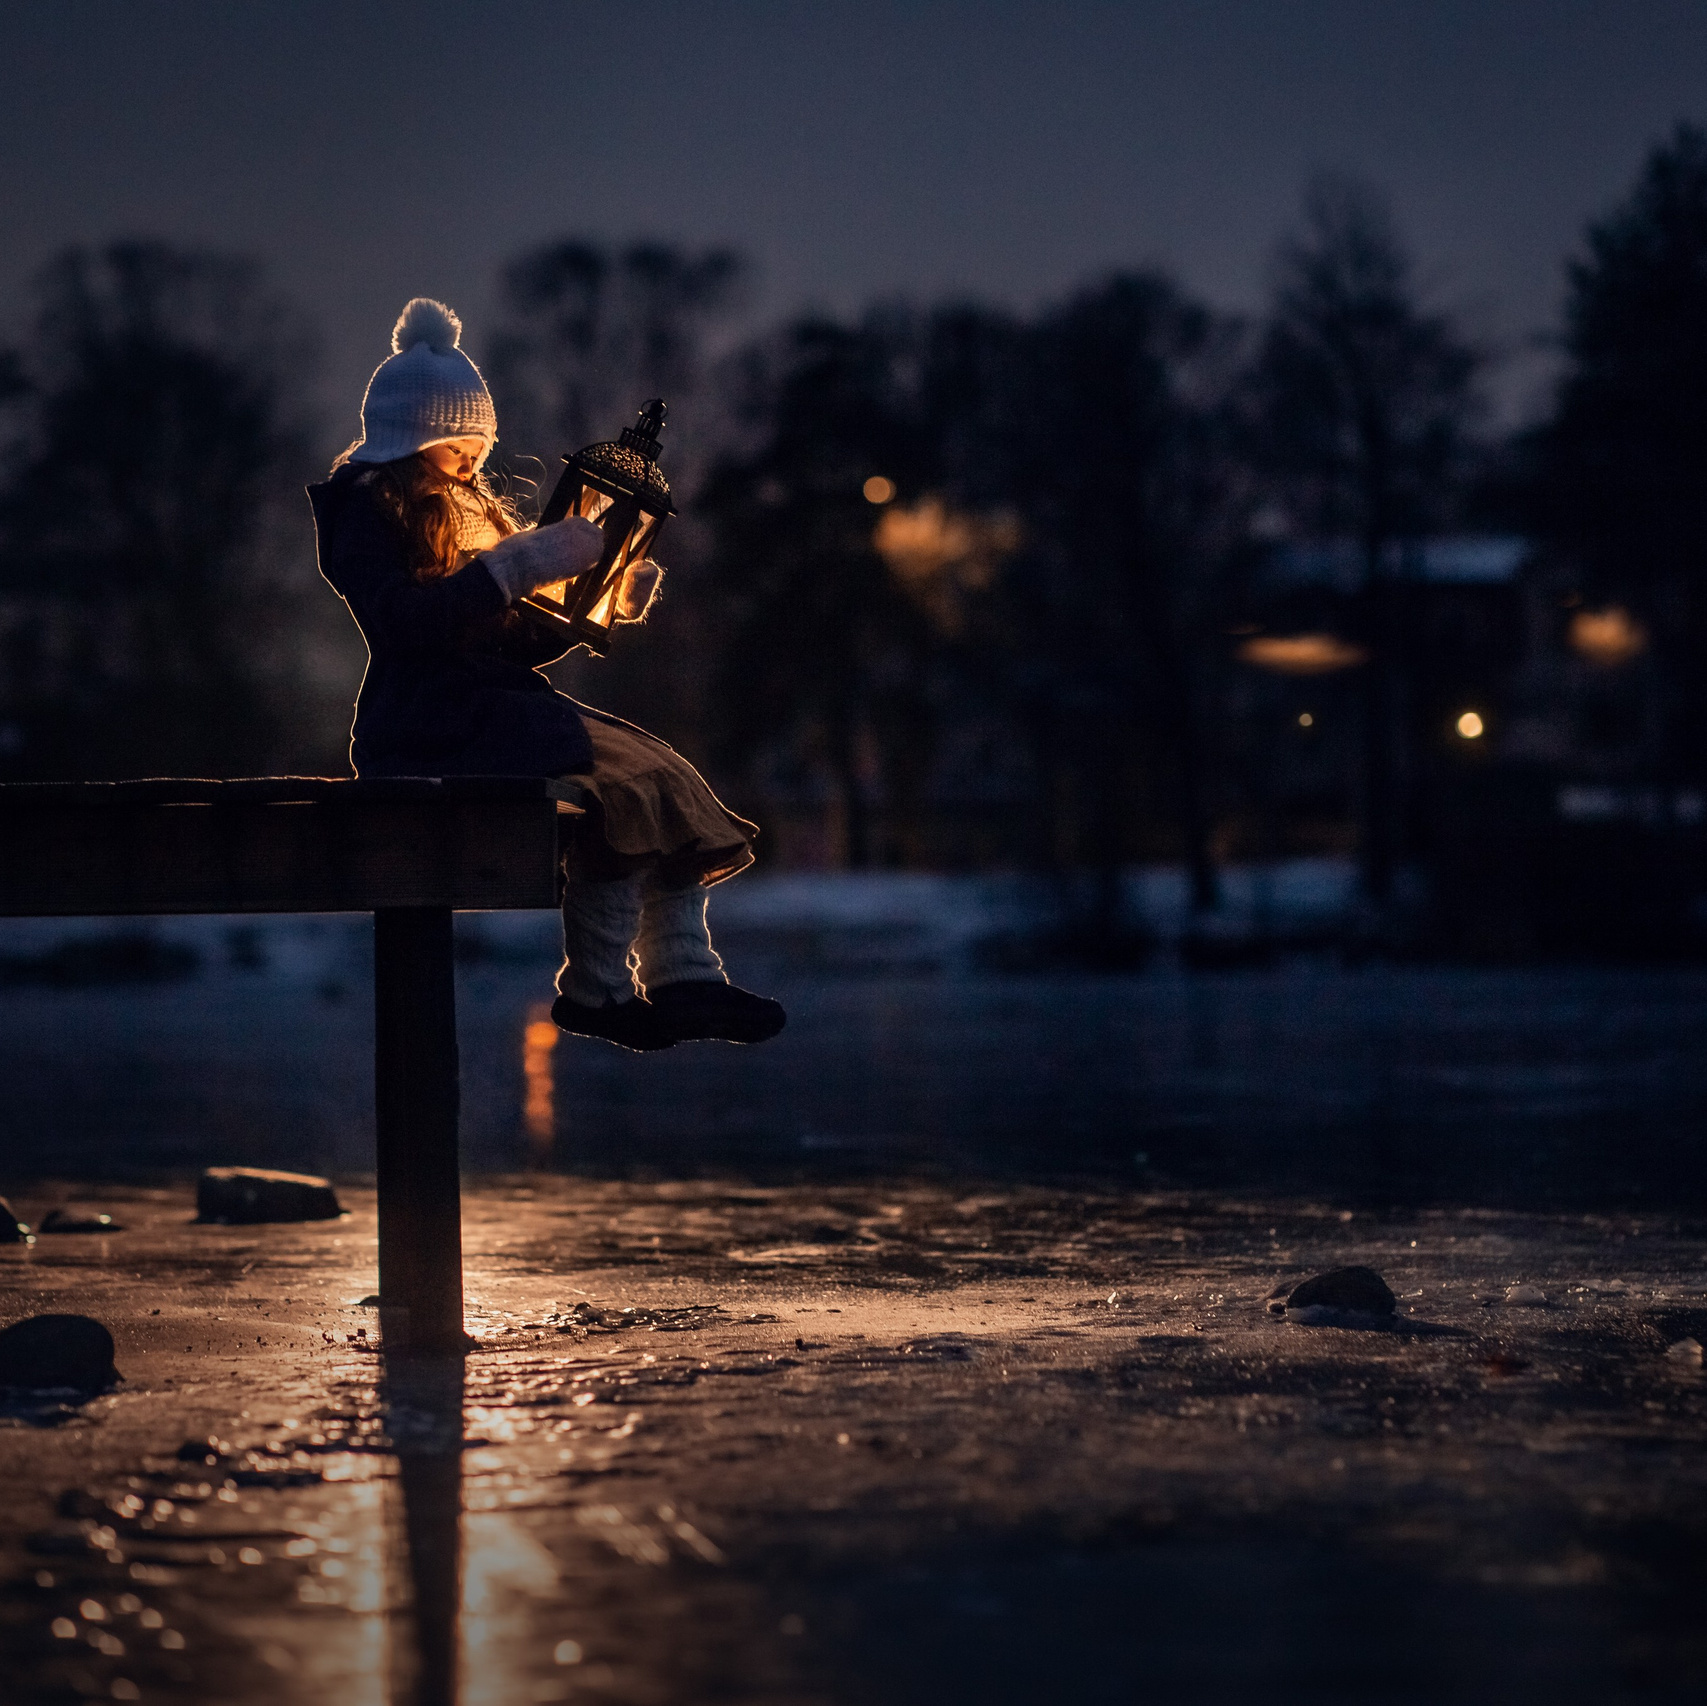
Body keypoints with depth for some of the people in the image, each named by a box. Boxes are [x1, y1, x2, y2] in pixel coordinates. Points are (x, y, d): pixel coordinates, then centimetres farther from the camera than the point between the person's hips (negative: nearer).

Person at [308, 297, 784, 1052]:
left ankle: (682, 976, -16)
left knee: (661, 774, -9)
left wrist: (612, 600, 8)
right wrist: (526, 561, -24)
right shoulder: (367, 508, -5)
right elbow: (409, 622, -22)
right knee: (618, 785, -25)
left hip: (498, 703, 9)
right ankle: (593, 991, -20)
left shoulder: (467, 506, 23)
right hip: (429, 727, -9)